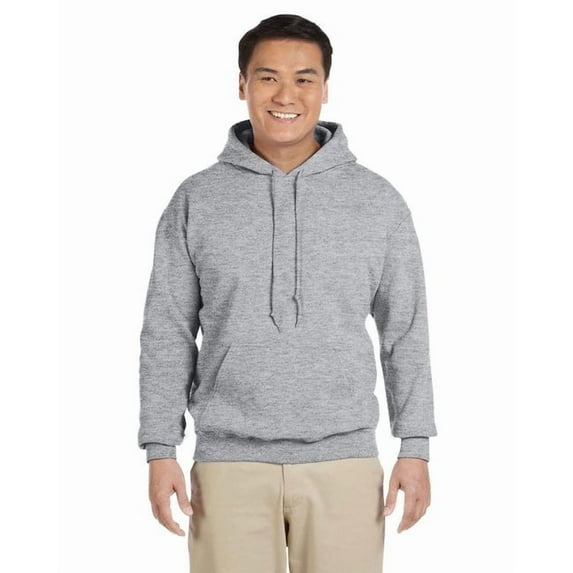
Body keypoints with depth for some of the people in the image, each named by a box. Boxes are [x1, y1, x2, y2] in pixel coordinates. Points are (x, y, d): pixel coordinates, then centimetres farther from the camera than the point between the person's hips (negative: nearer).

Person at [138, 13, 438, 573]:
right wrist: (161, 451, 0)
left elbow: (405, 332, 7)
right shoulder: (196, 200, 4)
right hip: (230, 462, 0)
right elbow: (168, 333, 5)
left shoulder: (378, 201, 4)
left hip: (343, 461, 0)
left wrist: (415, 447, 2)